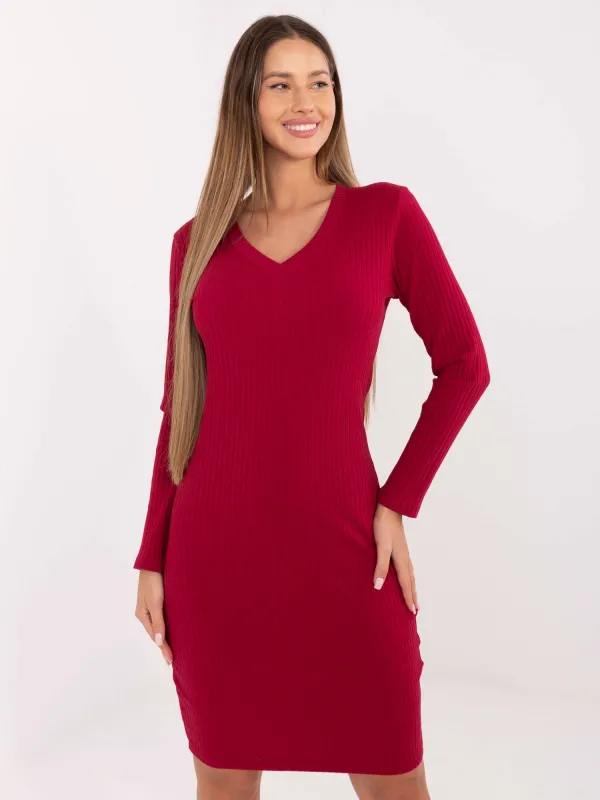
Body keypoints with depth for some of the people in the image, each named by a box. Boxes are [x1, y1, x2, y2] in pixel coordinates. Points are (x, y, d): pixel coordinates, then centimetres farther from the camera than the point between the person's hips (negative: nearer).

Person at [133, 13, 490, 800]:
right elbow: (181, 408, 8)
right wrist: (152, 558, 6)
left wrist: (397, 503, -6)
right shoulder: (199, 240, 6)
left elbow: (464, 366, 2)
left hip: (341, 547, -1)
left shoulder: (387, 213, 0)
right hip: (214, 549, 2)